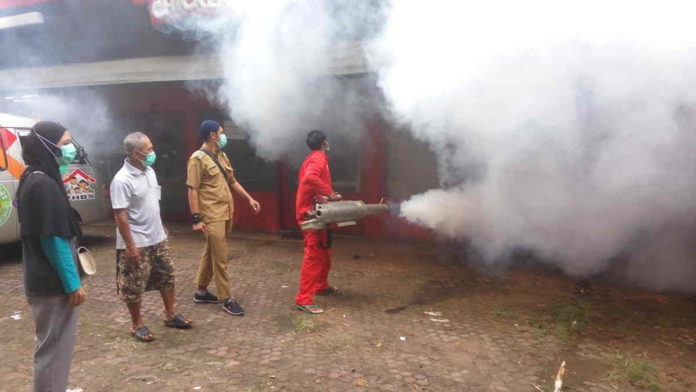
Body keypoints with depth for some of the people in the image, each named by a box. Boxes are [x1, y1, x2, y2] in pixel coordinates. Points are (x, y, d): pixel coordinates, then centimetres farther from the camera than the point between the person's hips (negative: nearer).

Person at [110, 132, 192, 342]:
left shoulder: (149, 171, 4)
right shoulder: (122, 180, -22)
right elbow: (120, 216, -21)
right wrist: (130, 245, -21)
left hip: (157, 239, 8)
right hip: (137, 244, -8)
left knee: (167, 277, 17)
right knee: (134, 286, 8)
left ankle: (170, 315, 32)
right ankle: (137, 325, 24)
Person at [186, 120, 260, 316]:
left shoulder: (221, 156, 13)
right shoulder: (198, 158, -12)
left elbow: (232, 181, 20)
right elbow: (192, 190, -15)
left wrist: (249, 198, 13)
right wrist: (196, 218, -20)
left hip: (226, 214, 8)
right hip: (212, 217, -8)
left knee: (210, 254, 17)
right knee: (220, 258, -2)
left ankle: (201, 291, 31)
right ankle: (227, 299, 8)